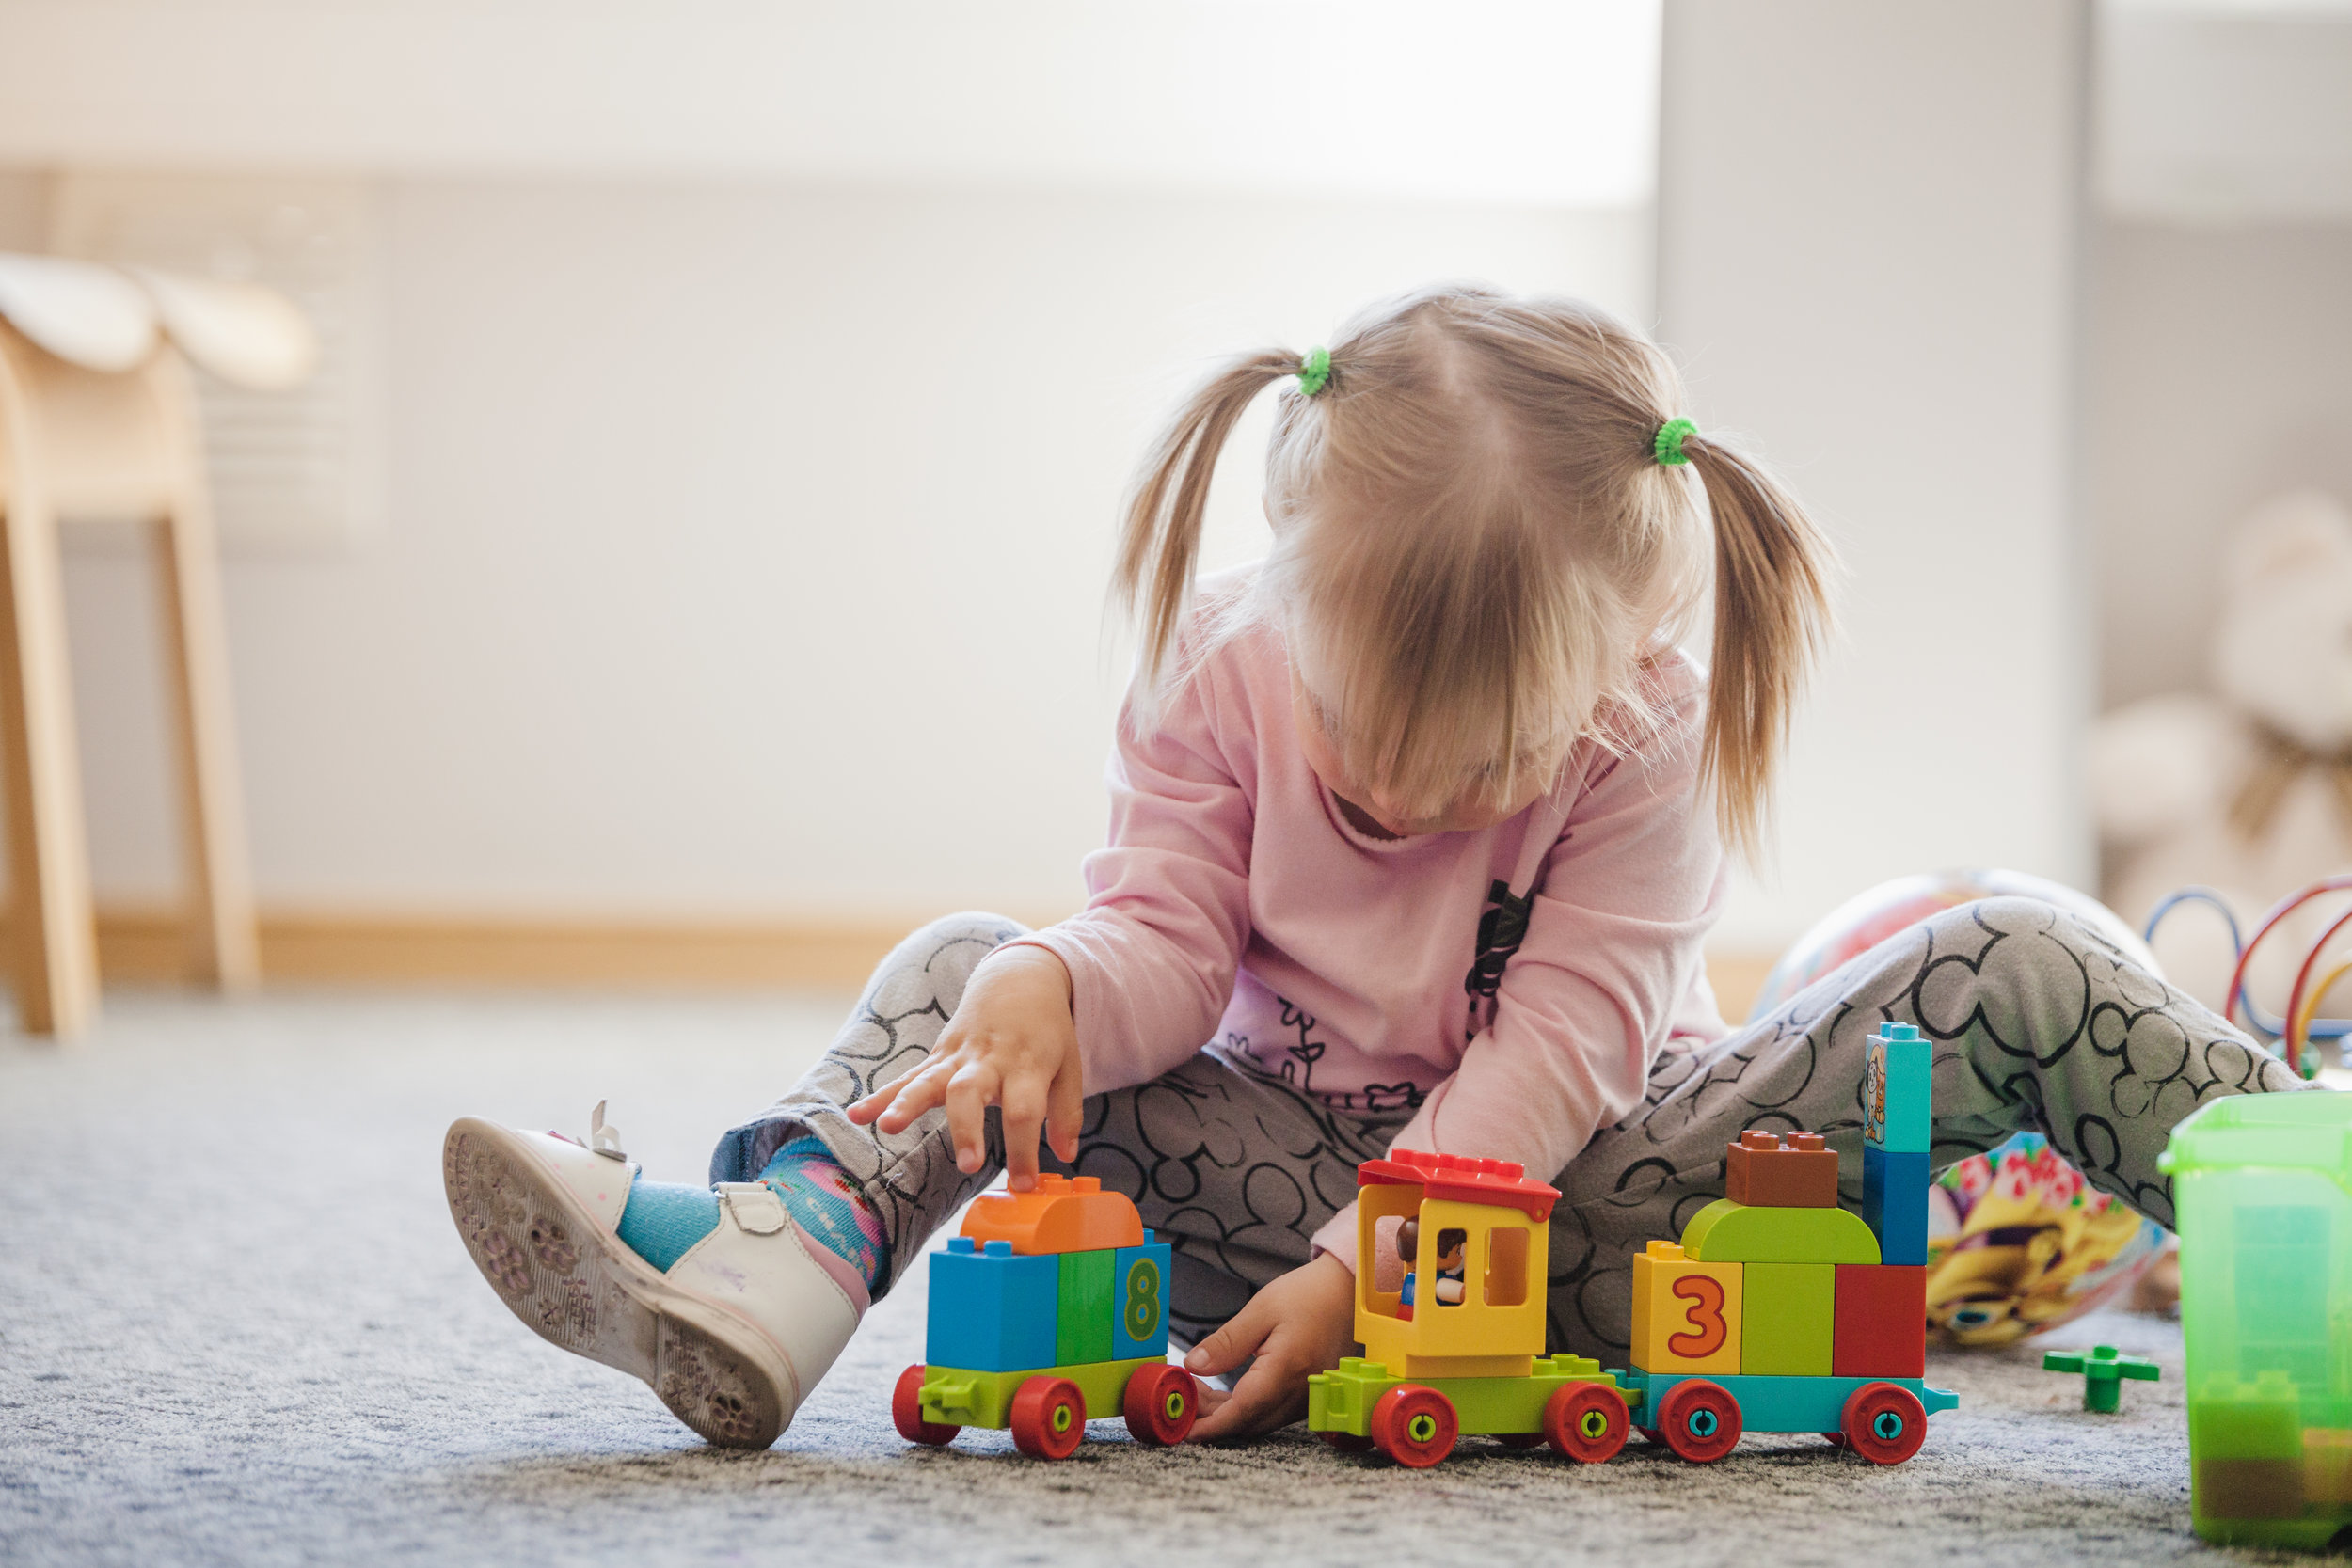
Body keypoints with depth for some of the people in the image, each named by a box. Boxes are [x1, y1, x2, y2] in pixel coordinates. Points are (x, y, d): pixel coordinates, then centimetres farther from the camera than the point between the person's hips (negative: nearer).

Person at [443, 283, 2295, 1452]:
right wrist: (1049, 990, -35)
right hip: (1305, 1155, 2)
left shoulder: (1649, 724, -16)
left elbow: (1562, 1037, -21)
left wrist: (1366, 1264, -32)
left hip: (1578, 1190, -2)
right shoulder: (1228, 669, -9)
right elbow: (1168, 940, -9)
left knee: (2020, 968, -21)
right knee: (964, 967, -16)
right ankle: (781, 1261, -40)